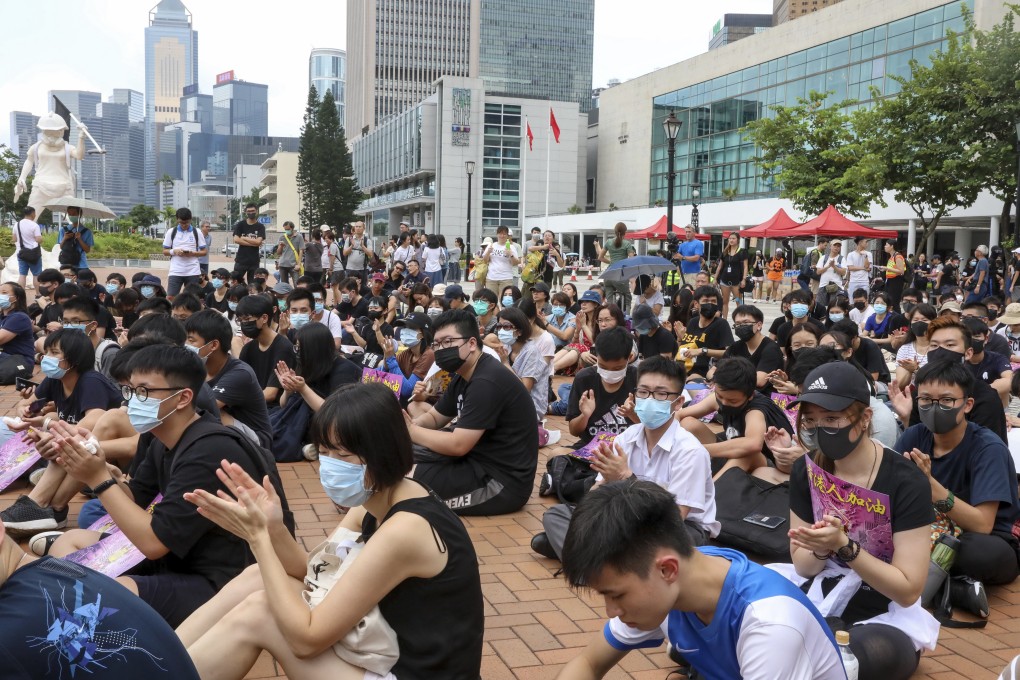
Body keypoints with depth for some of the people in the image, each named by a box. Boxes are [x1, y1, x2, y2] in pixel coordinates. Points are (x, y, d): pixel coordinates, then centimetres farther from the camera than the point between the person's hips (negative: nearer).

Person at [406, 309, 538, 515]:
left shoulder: (487, 382, -23)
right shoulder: (464, 376, 10)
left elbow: (458, 445, -25)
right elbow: (434, 417, 19)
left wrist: (410, 431, -13)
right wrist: (409, 424, -4)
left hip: (502, 482, -10)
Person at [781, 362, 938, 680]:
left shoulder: (905, 482, -16)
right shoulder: (806, 470, -2)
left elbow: (909, 590, -16)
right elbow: (803, 566, 2)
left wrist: (843, 546, -27)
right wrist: (821, 548, -21)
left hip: (883, 615, -3)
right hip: (819, 598, 4)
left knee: (877, 653, -39)